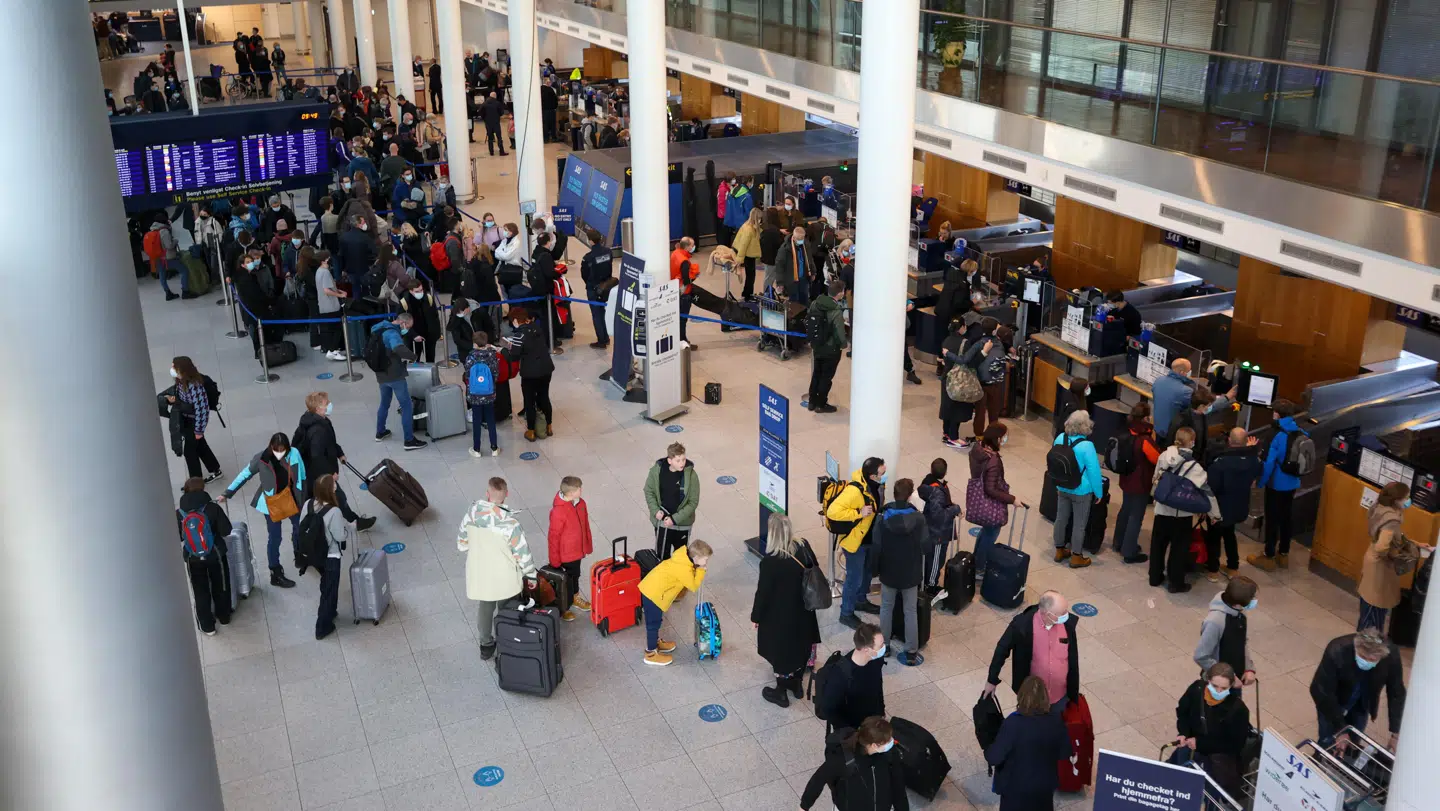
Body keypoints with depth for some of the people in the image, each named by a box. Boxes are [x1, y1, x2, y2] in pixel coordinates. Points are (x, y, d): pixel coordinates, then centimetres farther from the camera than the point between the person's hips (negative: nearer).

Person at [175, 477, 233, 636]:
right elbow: (226, 530, -13)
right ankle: (223, 616, 38)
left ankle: (207, 626, 23)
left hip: (193, 559, 0)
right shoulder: (212, 508, -16)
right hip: (215, 555, 0)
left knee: (201, 592, 14)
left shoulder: (179, 514, -11)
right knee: (220, 587, 21)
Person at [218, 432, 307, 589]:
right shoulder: (261, 458, -22)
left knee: (299, 527, 24)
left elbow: (302, 475, -4)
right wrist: (227, 493, -9)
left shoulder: (294, 454, -17)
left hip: (291, 497, 3)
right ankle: (276, 575, 22)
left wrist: (303, 497, 4)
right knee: (274, 538, 8)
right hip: (272, 501, -3)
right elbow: (245, 475, -10)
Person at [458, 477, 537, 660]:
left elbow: (462, 544, 0)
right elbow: (523, 553, -20)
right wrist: (531, 575, -2)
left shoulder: (471, 514, -16)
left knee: (485, 608, 26)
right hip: (504, 577, -4)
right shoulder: (509, 522, -29)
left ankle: (486, 646, 43)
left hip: (479, 574, 4)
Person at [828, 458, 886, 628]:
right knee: (855, 578, 5)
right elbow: (833, 511, -37)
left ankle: (861, 601, 49)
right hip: (855, 540, -8)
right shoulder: (855, 491, -35)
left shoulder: (876, 483, -8)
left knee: (868, 571, 26)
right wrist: (858, 513, -36)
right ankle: (846, 614, 24)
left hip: (871, 537, 8)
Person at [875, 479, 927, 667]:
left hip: (889, 572, 1)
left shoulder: (882, 518, -16)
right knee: (911, 611, 12)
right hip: (910, 573, -1)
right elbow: (926, 546, -10)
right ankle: (911, 653, 16)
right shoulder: (918, 518, -17)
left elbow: (877, 547, -10)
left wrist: (876, 569, 4)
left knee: (886, 608, 19)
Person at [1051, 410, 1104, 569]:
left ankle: (1059, 551, 33)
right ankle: (1076, 557, 22)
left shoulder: (1060, 438, -8)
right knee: (1079, 524, 10)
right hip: (1081, 491, -6)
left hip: (1062, 488, 6)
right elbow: (1094, 472, -21)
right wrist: (1098, 493, -6)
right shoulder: (1086, 446, -28)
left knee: (1061, 519, 19)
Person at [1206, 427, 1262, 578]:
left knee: (1213, 537, 16)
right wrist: (1252, 450, 14)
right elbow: (1257, 475, 14)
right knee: (1229, 534, 28)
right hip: (1240, 508, 5)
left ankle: (1213, 571, 21)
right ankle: (1233, 568, 34)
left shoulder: (1220, 461, -29)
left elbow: (1211, 486, -26)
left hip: (1221, 509, -5)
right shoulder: (1253, 459, -10)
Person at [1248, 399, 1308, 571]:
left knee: (1272, 520, 4)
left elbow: (1269, 463, -20)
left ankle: (1269, 558, 12)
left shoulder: (1277, 436, -21)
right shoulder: (1302, 434, -2)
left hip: (1276, 484, -6)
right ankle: (1283, 555, 29)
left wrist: (1260, 481, -8)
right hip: (1292, 484, 6)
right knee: (1285, 518, 18)